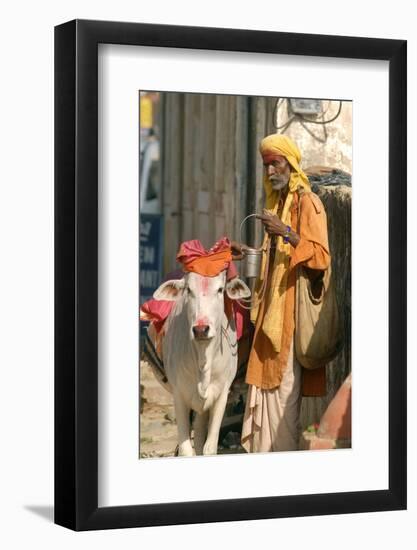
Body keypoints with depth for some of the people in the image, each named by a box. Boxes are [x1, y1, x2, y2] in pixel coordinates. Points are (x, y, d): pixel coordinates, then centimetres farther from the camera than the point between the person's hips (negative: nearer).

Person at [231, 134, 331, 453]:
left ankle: (285, 453, -4)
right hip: (271, 306, 9)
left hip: (293, 304, -9)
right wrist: (248, 252, 15)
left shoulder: (308, 202, -8)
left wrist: (287, 232, -26)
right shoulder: (276, 202, 19)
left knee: (285, 384, -9)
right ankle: (261, 449, 12)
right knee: (265, 378, 7)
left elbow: (321, 256, -17)